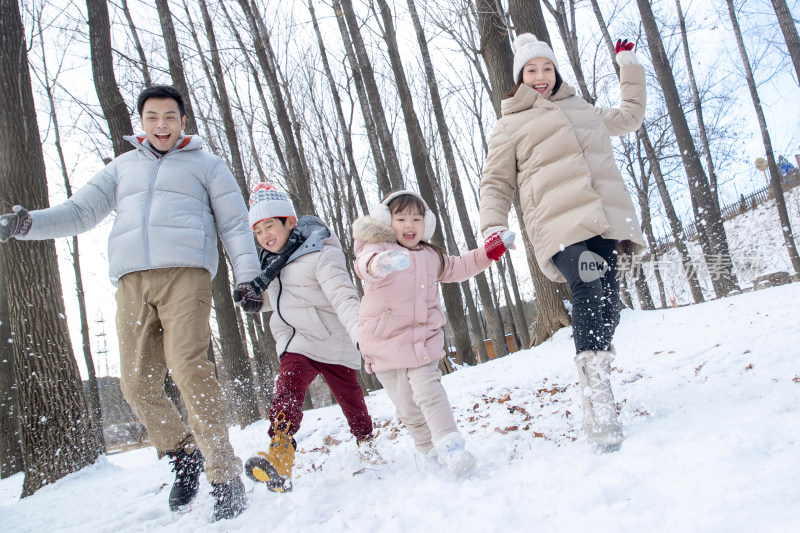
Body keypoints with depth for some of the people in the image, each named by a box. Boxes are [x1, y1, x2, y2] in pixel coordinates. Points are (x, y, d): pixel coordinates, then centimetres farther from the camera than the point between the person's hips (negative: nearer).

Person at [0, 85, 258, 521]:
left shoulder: (205, 165, 18)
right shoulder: (122, 168, 27)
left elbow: (234, 223, 13)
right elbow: (79, 212, 22)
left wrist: (248, 276, 0)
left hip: (185, 272, -4)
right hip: (131, 280, 4)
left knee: (189, 368, -20)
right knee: (137, 384, -4)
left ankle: (225, 478, -14)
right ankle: (183, 454, 17)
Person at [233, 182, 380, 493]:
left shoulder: (320, 254, -14)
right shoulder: (271, 262, 8)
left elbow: (343, 297, -24)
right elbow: (273, 297, 23)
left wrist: (361, 335, -38)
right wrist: (253, 299, -1)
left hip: (333, 342, -4)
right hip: (296, 342, 4)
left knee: (349, 397, 10)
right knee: (288, 389, -20)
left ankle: (367, 446, 35)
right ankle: (279, 458, -29)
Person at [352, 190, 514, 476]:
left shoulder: (431, 256, 12)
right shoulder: (378, 248, -7)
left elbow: (457, 268, 30)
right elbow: (367, 262, -32)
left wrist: (490, 251, 23)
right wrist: (381, 262, -58)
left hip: (424, 341, 3)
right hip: (385, 344, -3)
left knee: (428, 391, -17)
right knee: (407, 407, 4)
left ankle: (450, 446, -17)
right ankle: (431, 454, 19)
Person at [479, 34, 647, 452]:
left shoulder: (582, 109, 31)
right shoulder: (510, 126, 18)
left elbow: (630, 116, 48)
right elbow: (496, 183, 15)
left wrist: (629, 66, 49)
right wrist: (493, 225, 0)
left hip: (605, 215, 5)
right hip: (559, 223, -5)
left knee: (606, 304, -11)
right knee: (589, 293, -26)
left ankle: (594, 381, 1)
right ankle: (597, 403, -27)